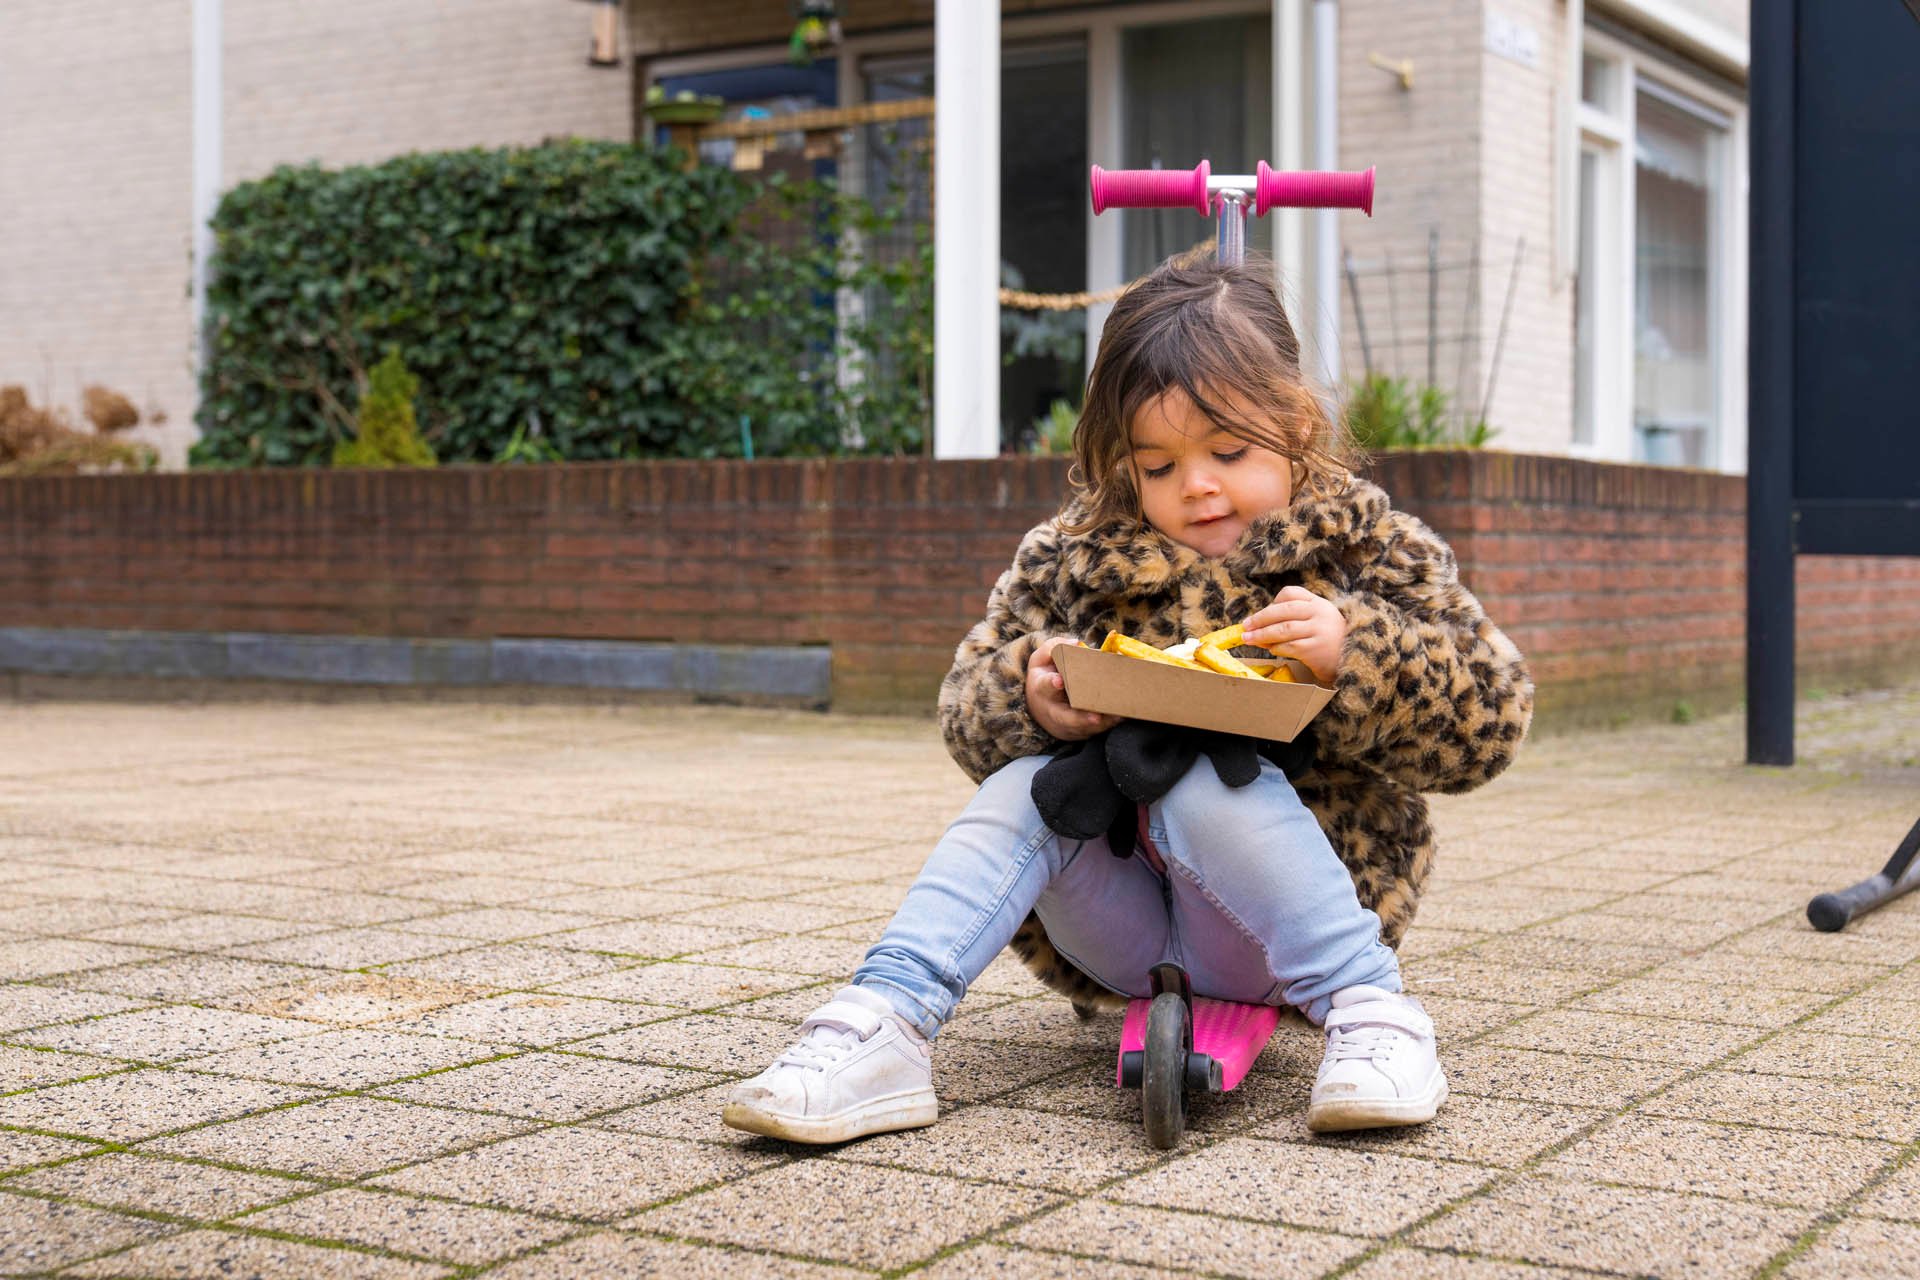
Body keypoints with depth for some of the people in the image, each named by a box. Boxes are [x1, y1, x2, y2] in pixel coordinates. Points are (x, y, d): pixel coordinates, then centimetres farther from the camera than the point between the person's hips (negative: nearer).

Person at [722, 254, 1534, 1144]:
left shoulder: (1359, 544, 0)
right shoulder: (1076, 557, 6)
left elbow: (1490, 718, -7)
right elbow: (965, 710, 6)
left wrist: (1352, 654, -25)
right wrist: (1028, 700, -18)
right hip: (1121, 934, 3)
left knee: (1208, 784, -30)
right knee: (1025, 784, -22)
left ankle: (1370, 1009, -27)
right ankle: (882, 1030, -32)